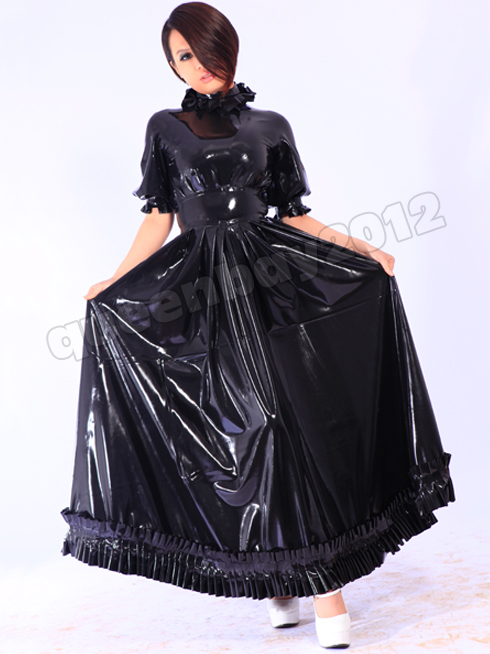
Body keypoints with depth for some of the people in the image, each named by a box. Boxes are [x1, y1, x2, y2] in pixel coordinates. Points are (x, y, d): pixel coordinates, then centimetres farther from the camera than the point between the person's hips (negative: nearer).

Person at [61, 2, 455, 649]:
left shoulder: (269, 126, 13)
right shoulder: (165, 127, 12)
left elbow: (293, 214, 12)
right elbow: (158, 218, 11)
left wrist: (360, 249, 3)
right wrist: (113, 283, 3)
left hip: (271, 279, 0)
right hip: (202, 289, 0)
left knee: (294, 414, -8)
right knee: (240, 423, -3)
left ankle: (322, 578, 0)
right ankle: (276, 578, 10)